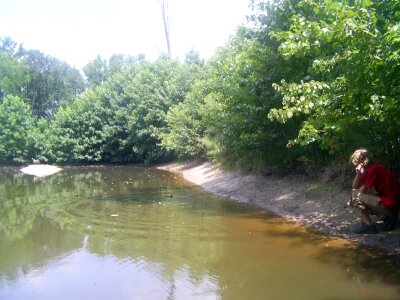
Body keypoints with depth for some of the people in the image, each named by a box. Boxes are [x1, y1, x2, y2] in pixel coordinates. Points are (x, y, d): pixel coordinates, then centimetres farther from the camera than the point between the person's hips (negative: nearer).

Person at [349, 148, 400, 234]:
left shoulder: (373, 169, -16)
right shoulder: (375, 167, 13)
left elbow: (361, 190, -12)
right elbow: (354, 186, 15)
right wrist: (359, 174, 1)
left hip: (388, 206, -10)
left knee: (355, 195, -8)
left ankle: (369, 225, -6)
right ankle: (388, 217, 17)